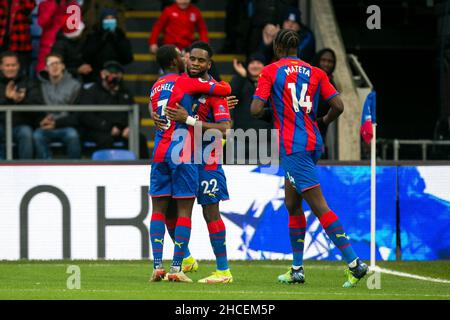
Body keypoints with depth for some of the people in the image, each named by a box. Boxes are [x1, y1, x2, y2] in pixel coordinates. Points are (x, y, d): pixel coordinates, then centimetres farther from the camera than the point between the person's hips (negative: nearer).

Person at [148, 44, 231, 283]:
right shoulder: (185, 83, -5)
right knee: (184, 210, -1)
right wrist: (218, 85, 20)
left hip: (159, 153, 6)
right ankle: (176, 269, -6)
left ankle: (157, 267, -2)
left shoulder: (155, 88, 15)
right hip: (182, 154, -6)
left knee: (158, 209, 7)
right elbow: (225, 90, -3)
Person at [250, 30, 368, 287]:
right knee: (293, 205, 19)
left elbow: (256, 109, -10)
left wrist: (270, 111, 12)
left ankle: (354, 263, -20)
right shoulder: (315, 72, 9)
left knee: (319, 206, -11)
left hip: (293, 147, -6)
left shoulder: (270, 71, -3)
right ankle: (297, 269, 20)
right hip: (313, 142, 6)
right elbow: (338, 106, 2)